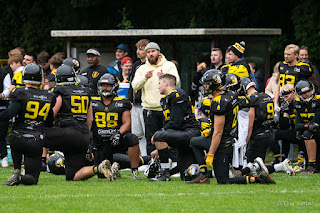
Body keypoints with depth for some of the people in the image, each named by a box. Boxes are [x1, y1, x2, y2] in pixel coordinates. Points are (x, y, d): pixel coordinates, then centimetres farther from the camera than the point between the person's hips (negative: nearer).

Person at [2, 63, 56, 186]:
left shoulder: (20, 93, -9)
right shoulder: (48, 97, 6)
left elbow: (10, 113, -22)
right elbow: (50, 123, 14)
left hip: (18, 139, -1)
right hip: (36, 143, 1)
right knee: (32, 179, 7)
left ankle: (16, 171, 16)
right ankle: (20, 178, -27)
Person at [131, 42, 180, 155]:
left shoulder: (169, 65, 6)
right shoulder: (142, 69, 12)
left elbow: (175, 81, -10)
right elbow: (135, 85, -2)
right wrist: (145, 77, -22)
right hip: (150, 110, 1)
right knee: (151, 141, 2)